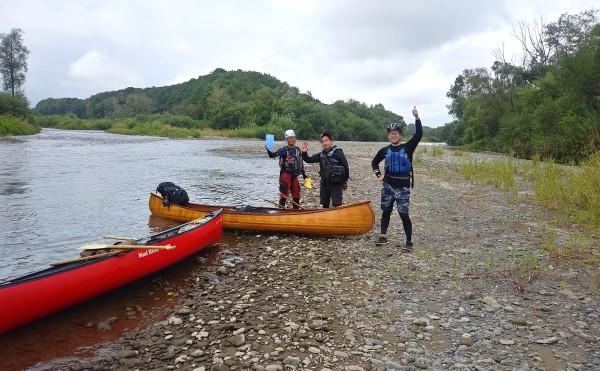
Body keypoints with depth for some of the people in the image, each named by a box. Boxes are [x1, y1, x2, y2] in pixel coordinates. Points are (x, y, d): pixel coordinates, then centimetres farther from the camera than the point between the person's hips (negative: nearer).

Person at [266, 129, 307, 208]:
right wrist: (268, 150, -41)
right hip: (285, 174, -6)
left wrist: (304, 174, 17)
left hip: (294, 175, 6)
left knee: (296, 194, 13)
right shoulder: (283, 150, -7)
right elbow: (273, 155, -21)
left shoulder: (297, 150, 10)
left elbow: (300, 163, 17)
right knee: (284, 193, -7)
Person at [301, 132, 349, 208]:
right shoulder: (321, 155, 10)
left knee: (337, 205, -9)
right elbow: (309, 160, 14)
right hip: (324, 183, 6)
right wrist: (304, 153, -5)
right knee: (325, 205, 14)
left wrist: (345, 181, -4)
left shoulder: (338, 152, -8)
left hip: (336, 183, -6)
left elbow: (345, 166, -7)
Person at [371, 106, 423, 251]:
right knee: (386, 211, 11)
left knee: (404, 214, -4)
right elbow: (374, 162, 20)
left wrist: (417, 118, -24)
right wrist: (378, 175, 8)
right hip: (388, 186, 3)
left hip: (403, 187, -3)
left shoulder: (408, 147, -2)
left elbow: (419, 135, -15)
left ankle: (409, 241, 6)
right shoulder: (385, 150, 5)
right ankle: (383, 236, 22)